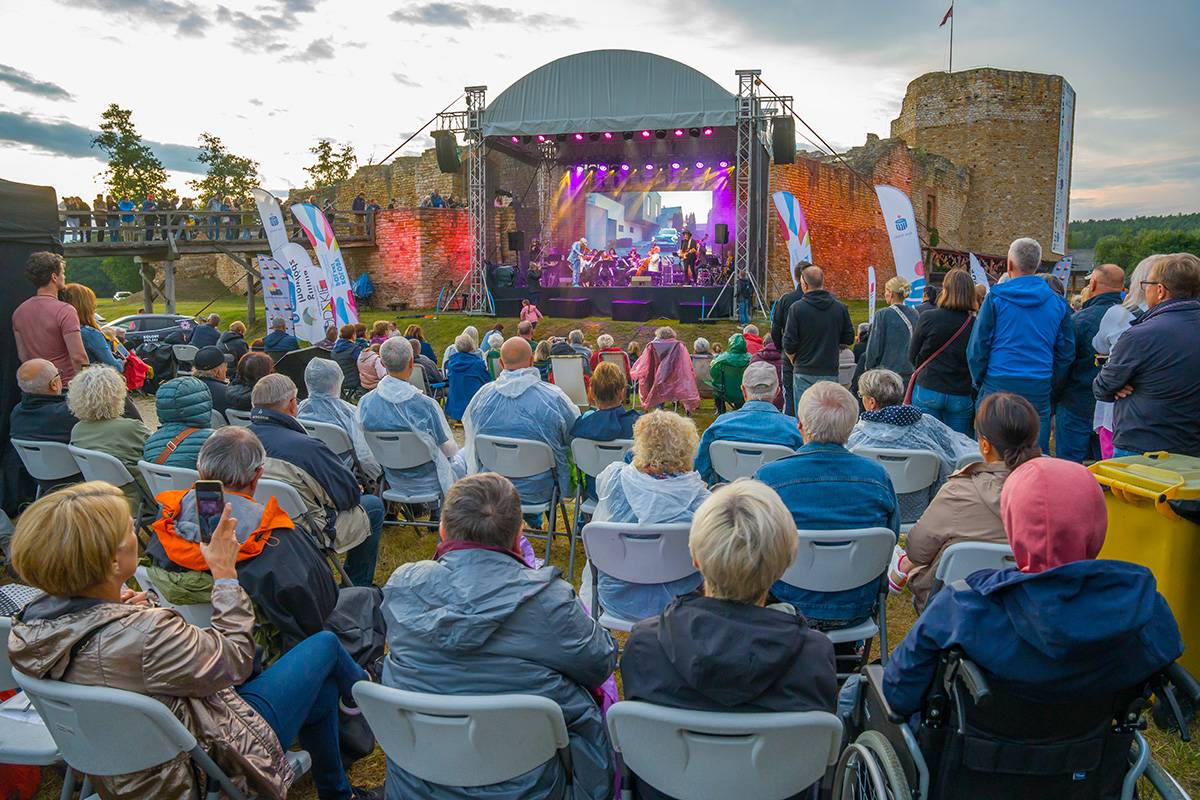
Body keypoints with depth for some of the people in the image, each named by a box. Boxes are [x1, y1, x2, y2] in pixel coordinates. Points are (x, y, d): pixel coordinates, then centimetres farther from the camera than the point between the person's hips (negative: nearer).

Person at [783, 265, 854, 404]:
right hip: (831, 372, 3)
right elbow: (849, 339, 7)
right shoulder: (840, 307, 0)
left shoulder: (796, 308, -10)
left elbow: (789, 345, -9)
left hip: (804, 373, -3)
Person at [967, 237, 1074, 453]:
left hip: (998, 386, -3)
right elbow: (1066, 352, 10)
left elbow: (977, 346, -3)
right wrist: (1051, 386, 17)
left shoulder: (996, 297, -3)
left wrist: (980, 382, 8)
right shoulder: (1058, 303, 7)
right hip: (1039, 390, 3)